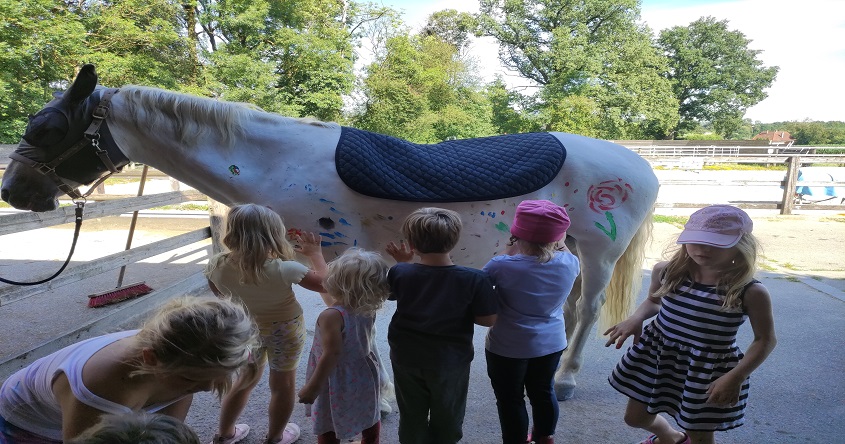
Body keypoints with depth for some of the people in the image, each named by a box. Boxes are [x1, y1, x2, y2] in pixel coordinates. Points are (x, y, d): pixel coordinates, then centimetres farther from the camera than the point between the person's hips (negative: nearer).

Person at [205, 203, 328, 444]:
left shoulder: (216, 266, -22)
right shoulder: (283, 269, -33)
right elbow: (323, 283, -16)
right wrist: (315, 253, -3)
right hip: (284, 330, -4)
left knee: (245, 379, 27)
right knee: (283, 384, 19)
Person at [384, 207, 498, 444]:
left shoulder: (399, 273, -18)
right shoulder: (475, 279, -23)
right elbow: (488, 319, -16)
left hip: (406, 357, 2)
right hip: (450, 361, -1)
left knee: (412, 416, 24)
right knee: (446, 417, 24)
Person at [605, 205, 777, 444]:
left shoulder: (750, 292, -19)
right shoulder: (667, 271, -9)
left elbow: (765, 340, -7)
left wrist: (735, 376, -19)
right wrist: (636, 318, -10)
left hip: (709, 368, -3)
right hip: (655, 354, 4)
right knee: (636, 418, 19)